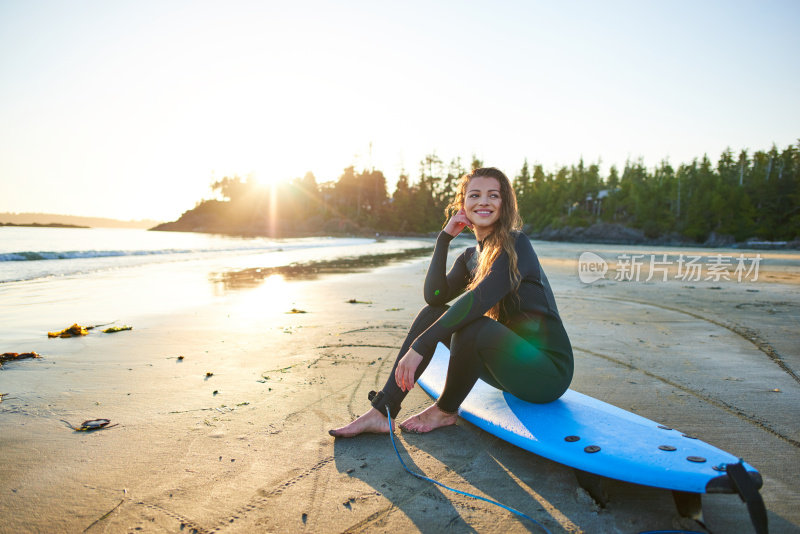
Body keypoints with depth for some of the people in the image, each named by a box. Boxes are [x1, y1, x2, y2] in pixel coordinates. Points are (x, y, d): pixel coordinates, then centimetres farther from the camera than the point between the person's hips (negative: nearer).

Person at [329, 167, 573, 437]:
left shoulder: (516, 245, -14)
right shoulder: (470, 257, 8)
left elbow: (479, 299, -28)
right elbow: (435, 296, -8)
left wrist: (420, 346, -32)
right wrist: (444, 238, -10)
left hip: (549, 371, -7)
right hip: (509, 359, 7)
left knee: (471, 325, -32)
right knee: (433, 313, -6)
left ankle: (446, 410, -4)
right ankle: (382, 412, -9)